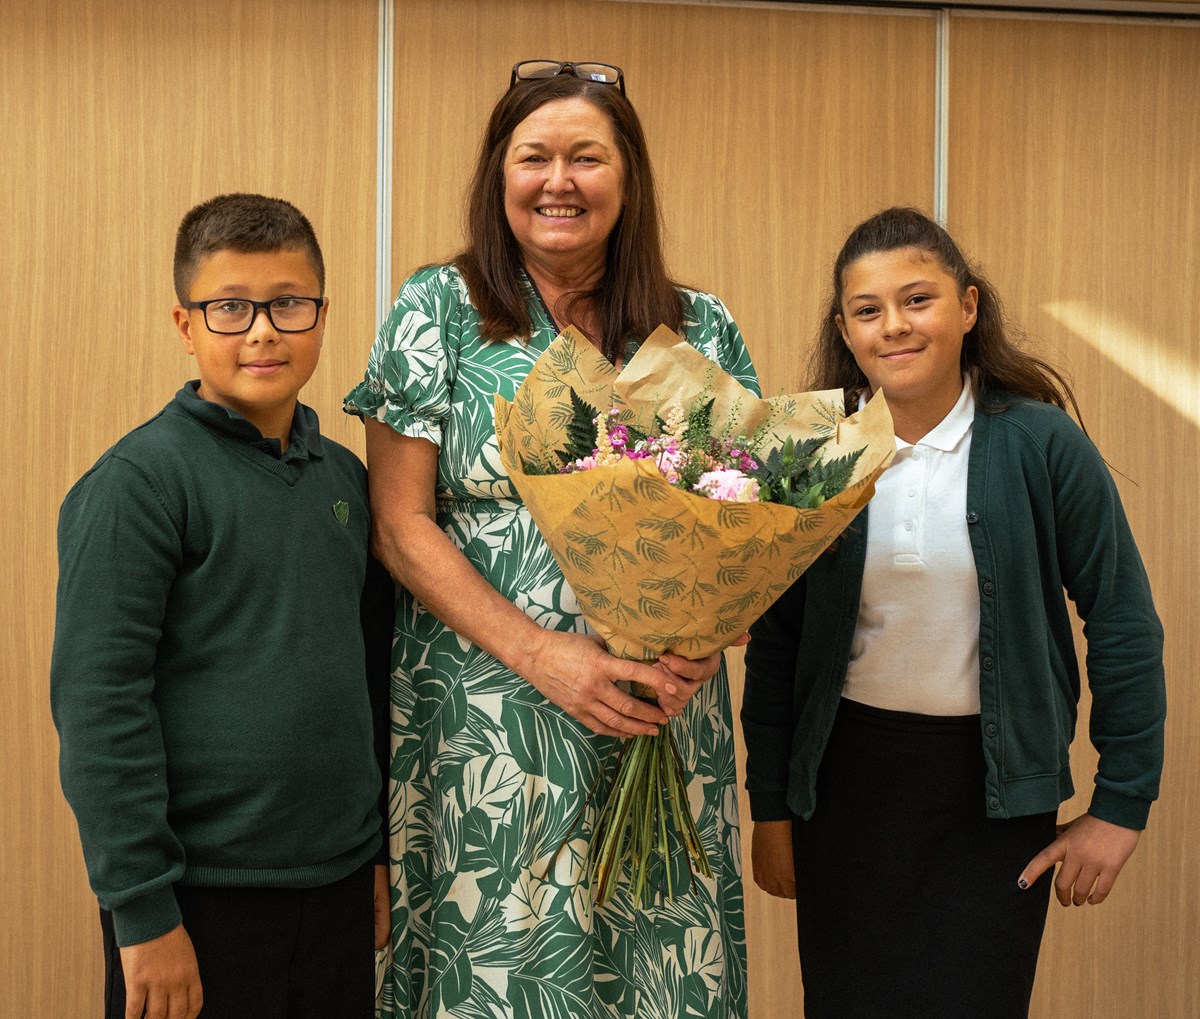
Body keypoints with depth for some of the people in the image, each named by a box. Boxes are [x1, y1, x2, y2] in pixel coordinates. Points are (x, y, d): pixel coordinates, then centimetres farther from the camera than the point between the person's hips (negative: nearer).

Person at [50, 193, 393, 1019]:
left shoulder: (346, 477, 6)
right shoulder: (141, 479, -12)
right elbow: (97, 698, -15)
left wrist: (377, 850, 14)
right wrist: (143, 911, -15)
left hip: (339, 883, 6)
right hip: (203, 891, -5)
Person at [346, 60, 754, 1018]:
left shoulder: (702, 329, 7)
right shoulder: (439, 309, 0)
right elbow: (401, 523, -4)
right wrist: (543, 655, -14)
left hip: (663, 717, 2)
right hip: (486, 716, -2)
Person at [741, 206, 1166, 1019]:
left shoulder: (1042, 445, -8)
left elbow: (1124, 624, -3)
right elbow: (775, 641, 3)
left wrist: (1121, 803, -4)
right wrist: (771, 808, 3)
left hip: (996, 792, -1)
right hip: (846, 779, 2)